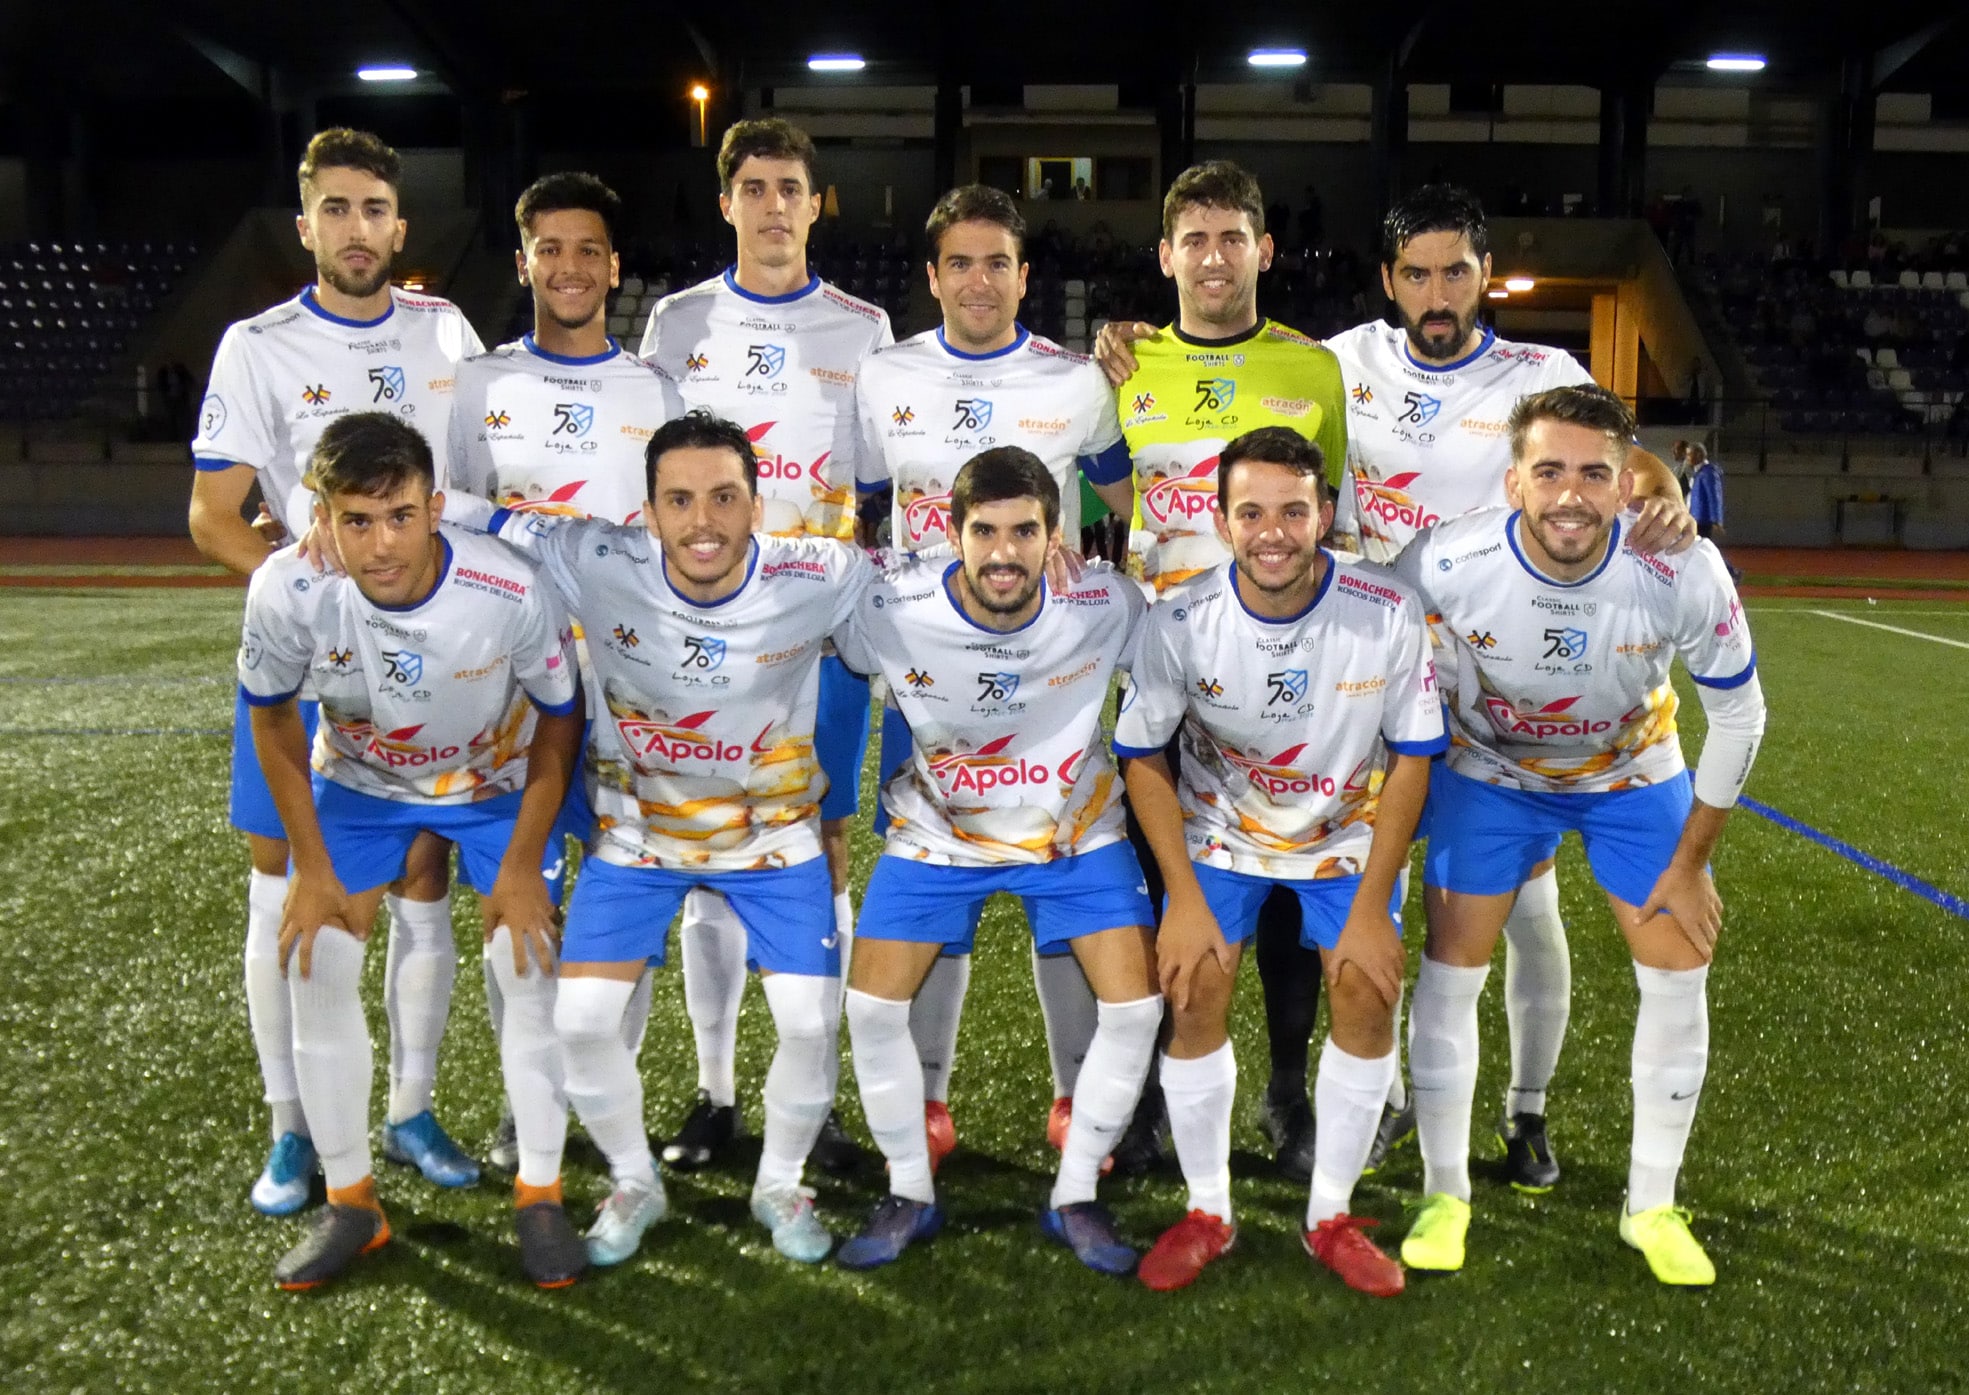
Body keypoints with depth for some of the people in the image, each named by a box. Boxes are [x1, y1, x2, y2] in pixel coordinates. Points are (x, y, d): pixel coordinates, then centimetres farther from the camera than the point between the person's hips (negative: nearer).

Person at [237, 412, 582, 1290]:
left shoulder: (511, 591, -34)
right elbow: (271, 718, -10)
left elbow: (559, 721, -16)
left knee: (529, 964, -10)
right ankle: (350, 1202, 11)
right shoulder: (287, 591, -30)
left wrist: (522, 867, -15)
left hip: (496, 782, -1)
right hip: (358, 780, 2)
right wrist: (314, 869, -9)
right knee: (315, 964, -7)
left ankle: (539, 1197, 7)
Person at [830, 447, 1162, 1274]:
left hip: (1077, 829, 0)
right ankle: (909, 1198, 15)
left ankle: (1075, 1199, 12)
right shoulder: (892, 614, -26)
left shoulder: (1107, 607, -24)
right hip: (936, 831, 0)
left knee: (1136, 1006, -10)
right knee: (871, 1007, -9)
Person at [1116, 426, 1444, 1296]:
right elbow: (1142, 758, -10)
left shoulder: (1388, 616, -25)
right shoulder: (1180, 623, -24)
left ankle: (1330, 1217, 9)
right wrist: (1184, 899, -15)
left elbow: (1411, 758, -12)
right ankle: (1207, 1212, 9)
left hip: (1348, 829, 0)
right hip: (1219, 828, 0)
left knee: (1368, 997, -11)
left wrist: (1371, 907, -14)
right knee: (1195, 995, -12)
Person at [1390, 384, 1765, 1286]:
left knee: (1679, 972, -1)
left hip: (1634, 775, 1)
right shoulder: (1448, 566, -34)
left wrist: (1691, 861, -9)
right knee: (1451, 969, -5)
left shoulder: (1684, 574, -31)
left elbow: (1737, 713, -14)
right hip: (1489, 771, -1)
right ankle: (1445, 1194, 15)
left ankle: (1652, 1206, 18)